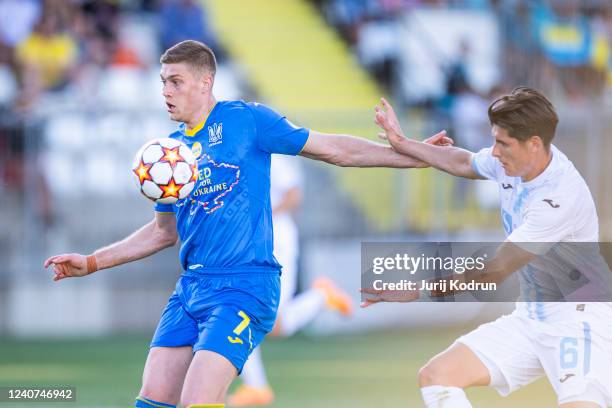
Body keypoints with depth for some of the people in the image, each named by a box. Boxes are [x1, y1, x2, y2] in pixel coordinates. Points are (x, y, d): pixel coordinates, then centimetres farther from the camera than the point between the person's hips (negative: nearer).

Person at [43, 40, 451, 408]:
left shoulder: (245, 119, -4)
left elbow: (333, 149, -2)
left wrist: (412, 154, -6)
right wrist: (91, 263, 23)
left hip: (243, 285, -7)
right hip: (191, 287, 7)